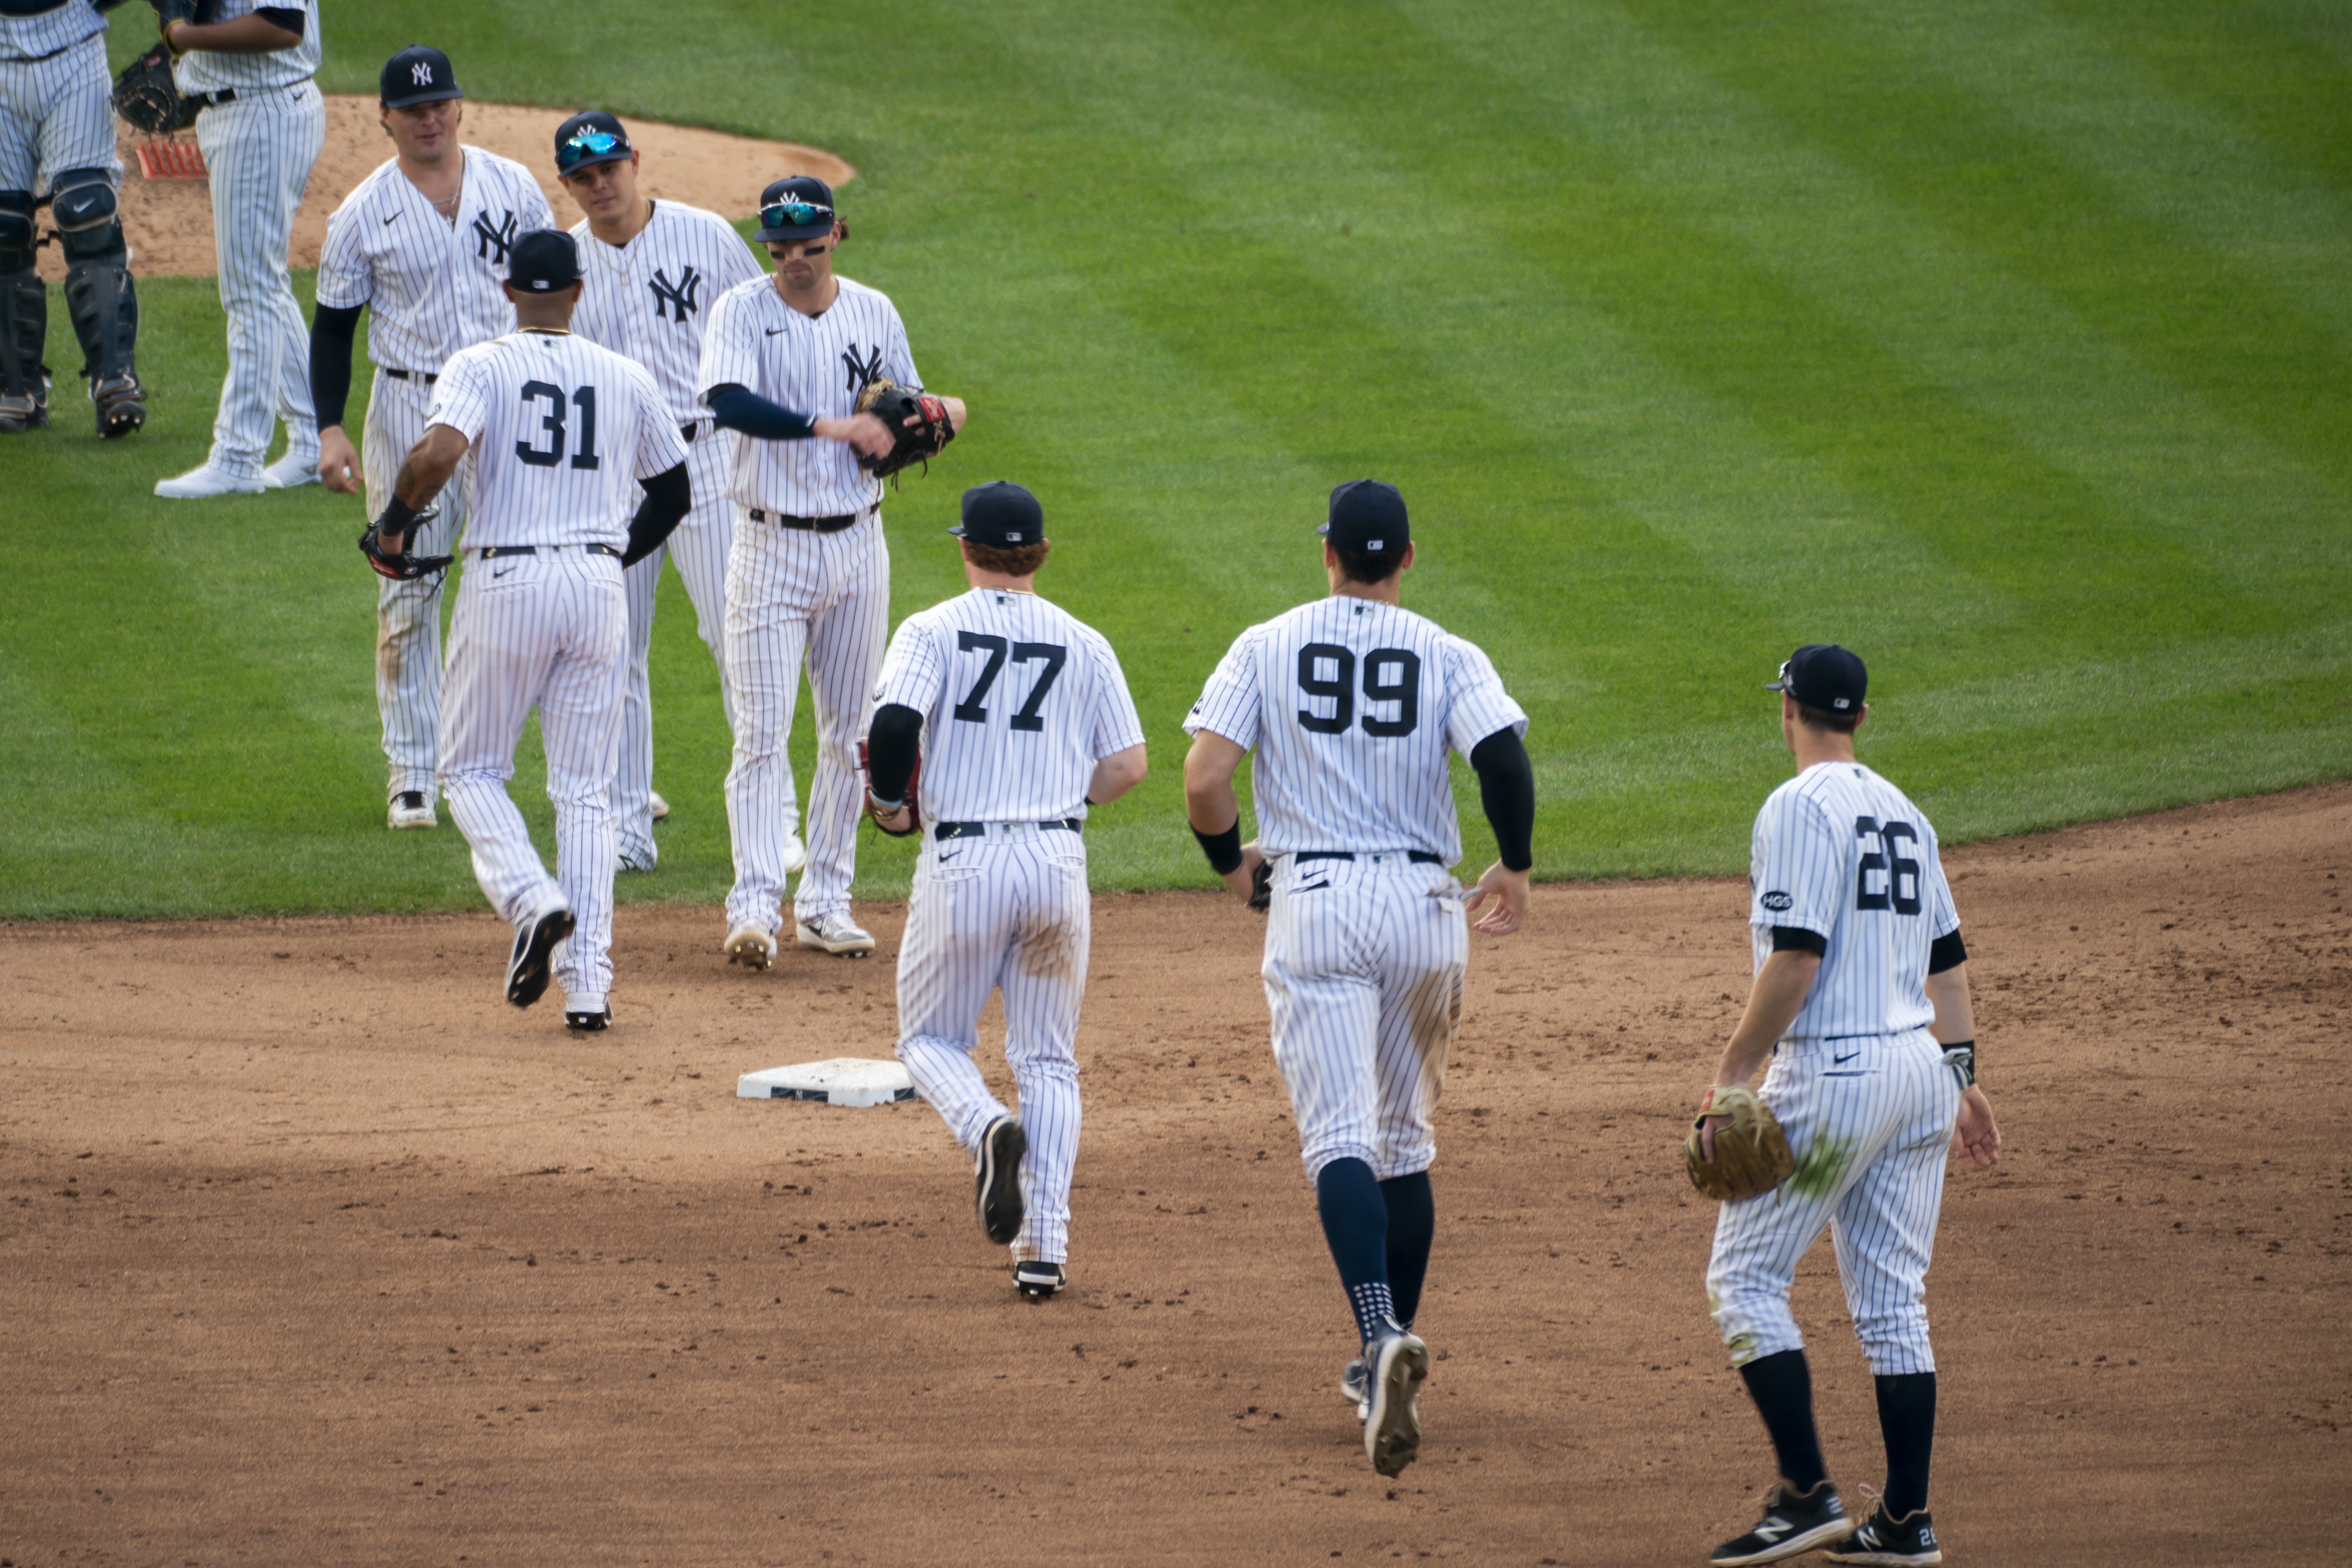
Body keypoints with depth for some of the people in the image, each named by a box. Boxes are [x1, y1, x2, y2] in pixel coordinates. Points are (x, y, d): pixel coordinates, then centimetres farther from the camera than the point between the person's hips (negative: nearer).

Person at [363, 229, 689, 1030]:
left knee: (471, 768, 14)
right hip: (597, 587, 3)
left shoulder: (479, 367, -4)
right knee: (584, 790, 8)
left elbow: (439, 452, -22)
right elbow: (674, 492, 17)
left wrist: (395, 518, -4)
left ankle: (532, 899, -13)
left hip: (505, 582, -3)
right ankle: (589, 983, 1)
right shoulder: (627, 379, 8)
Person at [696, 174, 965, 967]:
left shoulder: (874, 313, 5)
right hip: (773, 549, -4)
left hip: (857, 543, 4)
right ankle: (756, 907, -15)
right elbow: (728, 401, -26)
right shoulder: (742, 311, -9)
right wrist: (831, 427, -32)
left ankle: (826, 902, 16)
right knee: (764, 729, -11)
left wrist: (942, 414, -7)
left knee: (849, 731, 8)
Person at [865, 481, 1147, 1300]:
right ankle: (1045, 1242, 0)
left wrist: (889, 801, 1)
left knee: (932, 1039, 15)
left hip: (963, 862, -2)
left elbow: (896, 721, -17)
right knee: (1048, 1060, 12)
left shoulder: (934, 631, -1)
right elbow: (1128, 765, 5)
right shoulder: (1084, 644, 8)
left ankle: (988, 1127, -19)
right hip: (1058, 861, 3)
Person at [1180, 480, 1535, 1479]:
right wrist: (1515, 867, 3)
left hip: (1314, 906, -2)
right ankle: (1383, 1365, 24)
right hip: (1424, 908, 2)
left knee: (1341, 1138, -11)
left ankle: (1383, 1337, -34)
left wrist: (1230, 860, 14)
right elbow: (1503, 754, -14)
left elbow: (1203, 778, -7)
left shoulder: (1267, 648, 2)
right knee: (1405, 1141, 18)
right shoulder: (1447, 657, 3)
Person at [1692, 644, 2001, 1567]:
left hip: (1834, 1072, -8)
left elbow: (1795, 960, -19)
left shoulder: (1801, 807, -10)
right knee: (1892, 1301, 10)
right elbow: (1948, 963, 17)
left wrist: (1733, 1075, -16)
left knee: (1744, 1277, 0)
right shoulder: (1903, 813, 16)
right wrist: (1963, 1078, 19)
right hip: (1919, 1068, 8)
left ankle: (1806, 1494, -8)